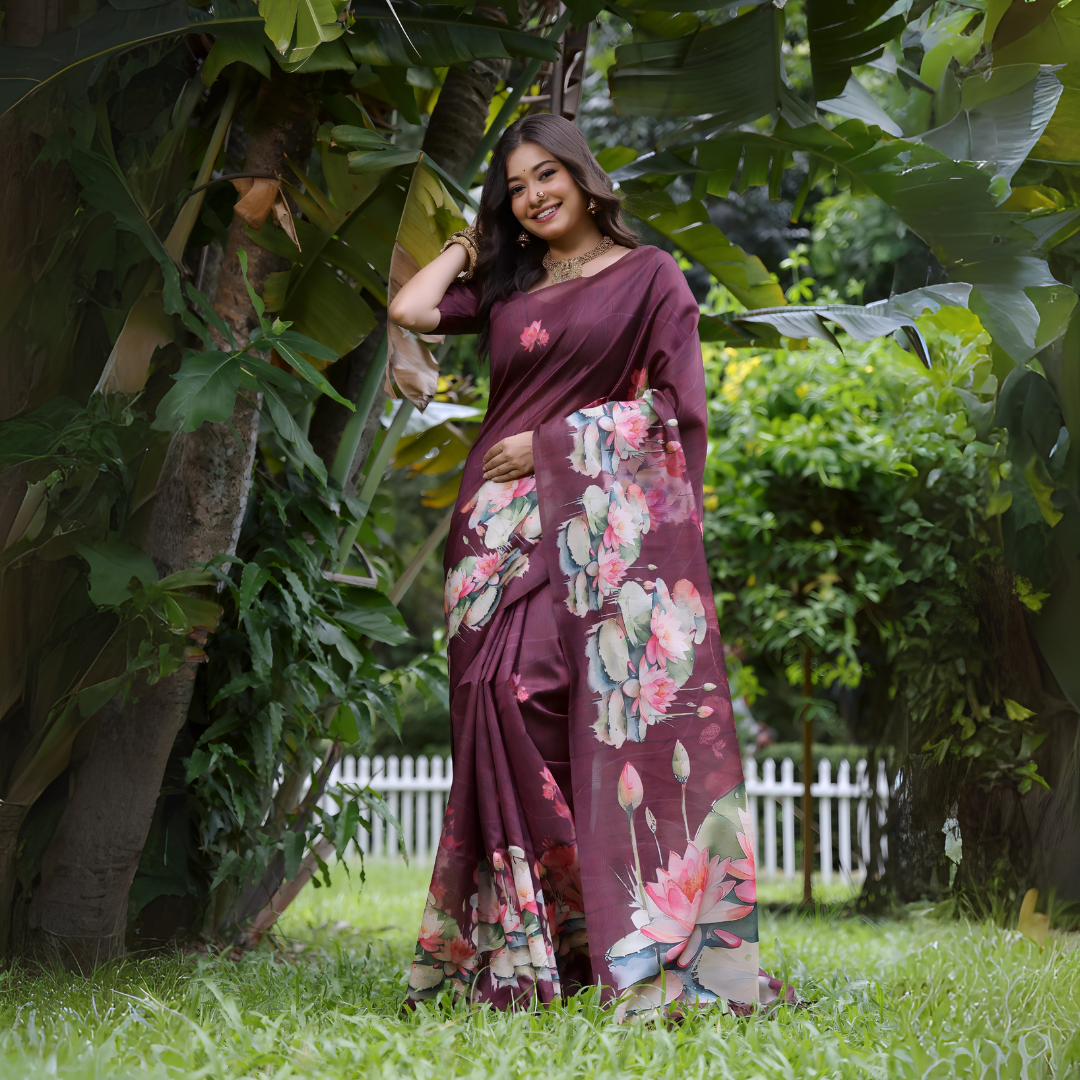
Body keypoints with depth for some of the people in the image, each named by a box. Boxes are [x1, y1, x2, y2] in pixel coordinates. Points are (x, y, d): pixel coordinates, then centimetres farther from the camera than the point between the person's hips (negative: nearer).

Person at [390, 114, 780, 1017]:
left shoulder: (650, 275, 7)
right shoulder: (503, 289, 20)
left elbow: (677, 403, -1)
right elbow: (409, 310, 7)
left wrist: (555, 439, -5)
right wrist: (469, 245, 19)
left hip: (610, 526, -4)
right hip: (511, 531, 4)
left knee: (620, 712, -12)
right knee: (509, 705, -8)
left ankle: (656, 950, -11)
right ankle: (518, 945, -7)